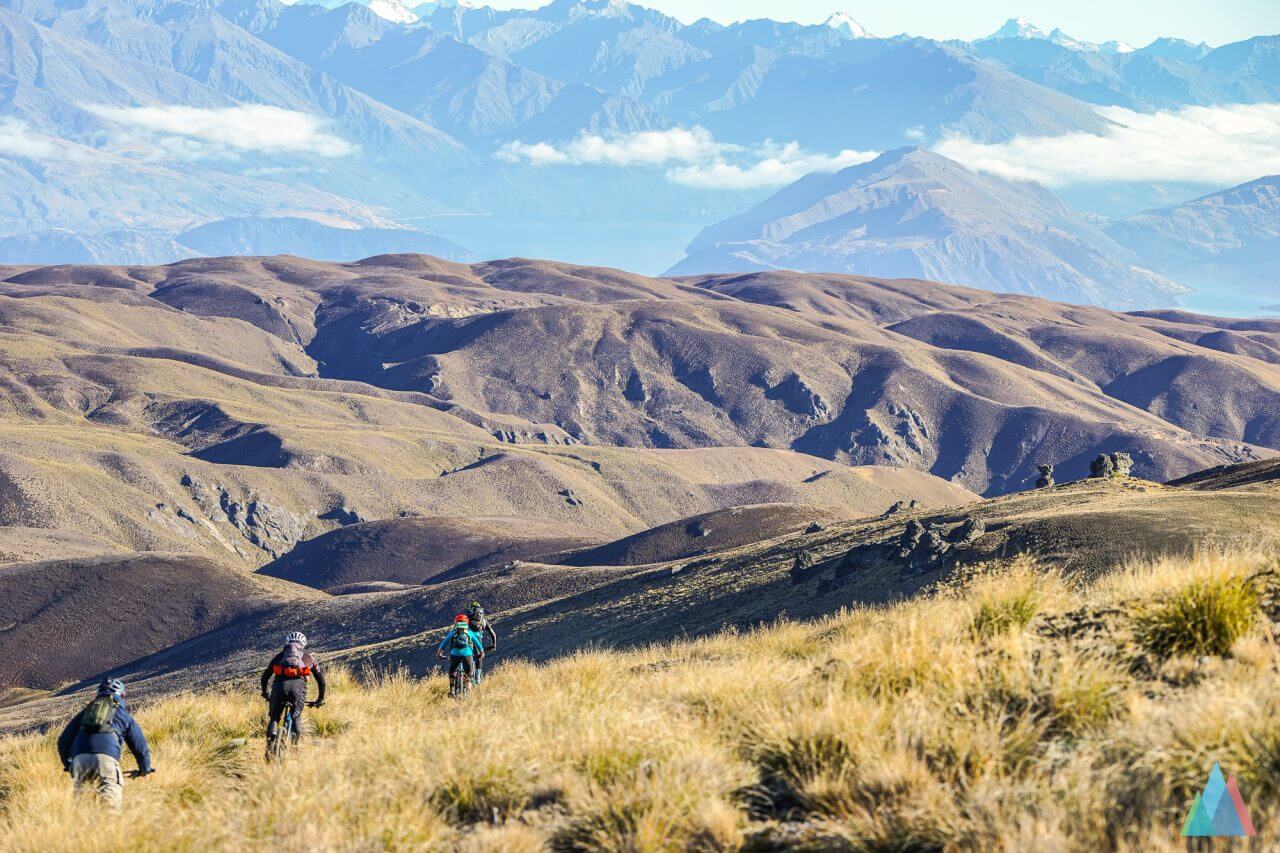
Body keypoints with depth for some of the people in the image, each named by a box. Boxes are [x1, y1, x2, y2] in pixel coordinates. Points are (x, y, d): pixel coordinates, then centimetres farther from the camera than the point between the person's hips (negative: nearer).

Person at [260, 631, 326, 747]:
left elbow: (265, 676, 32)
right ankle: (294, 744, 7)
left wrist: (265, 692, 48)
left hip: (280, 685, 0)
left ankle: (270, 742, -6)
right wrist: (321, 698, 38)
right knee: (297, 717, 21)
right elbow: (320, 677, 29)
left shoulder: (280, 655, 31)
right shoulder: (308, 657, 31)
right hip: (298, 685, 0)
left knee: (274, 717, 15)